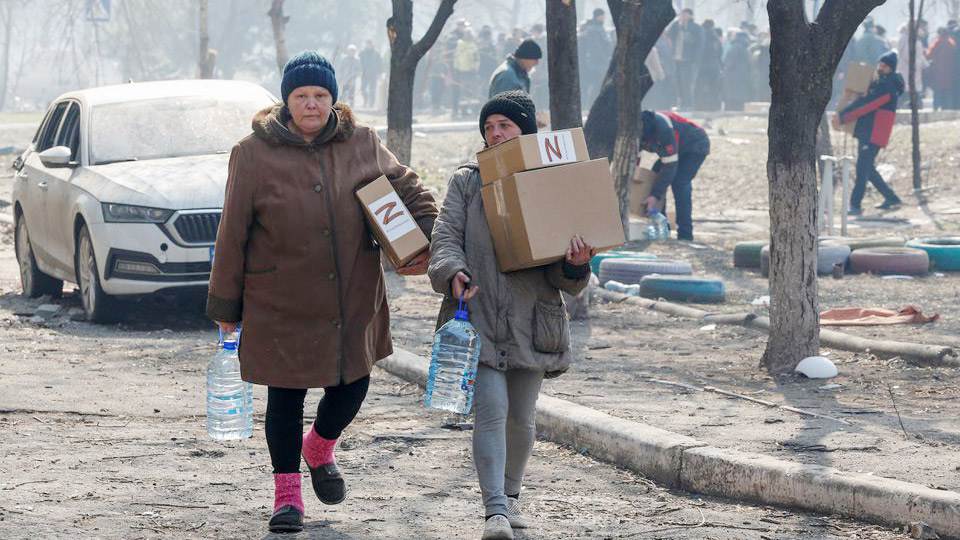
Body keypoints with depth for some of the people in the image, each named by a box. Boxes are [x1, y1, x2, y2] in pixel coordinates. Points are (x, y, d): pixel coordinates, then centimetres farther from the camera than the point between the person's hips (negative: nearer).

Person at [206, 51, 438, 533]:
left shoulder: (361, 144, 2)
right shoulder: (254, 154, -7)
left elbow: (407, 188, 15)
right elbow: (232, 234, -3)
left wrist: (429, 239, -1)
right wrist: (225, 305, -1)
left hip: (353, 300, 3)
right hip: (281, 306, -3)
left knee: (351, 386, 10)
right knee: (286, 397, 3)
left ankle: (320, 450, 42)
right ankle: (286, 493, 17)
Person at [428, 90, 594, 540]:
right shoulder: (467, 182, 8)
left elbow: (563, 278, 8)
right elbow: (446, 236, -2)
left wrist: (574, 265, -16)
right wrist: (453, 273, -23)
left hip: (531, 317, 1)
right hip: (479, 313, -1)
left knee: (521, 415, 10)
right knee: (491, 408, -15)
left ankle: (510, 494, 34)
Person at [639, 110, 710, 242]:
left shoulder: (663, 128, -39)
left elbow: (670, 166, -37)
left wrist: (656, 195, -37)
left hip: (696, 146, -9)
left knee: (679, 183, -24)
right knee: (654, 179, -1)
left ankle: (685, 235, -24)